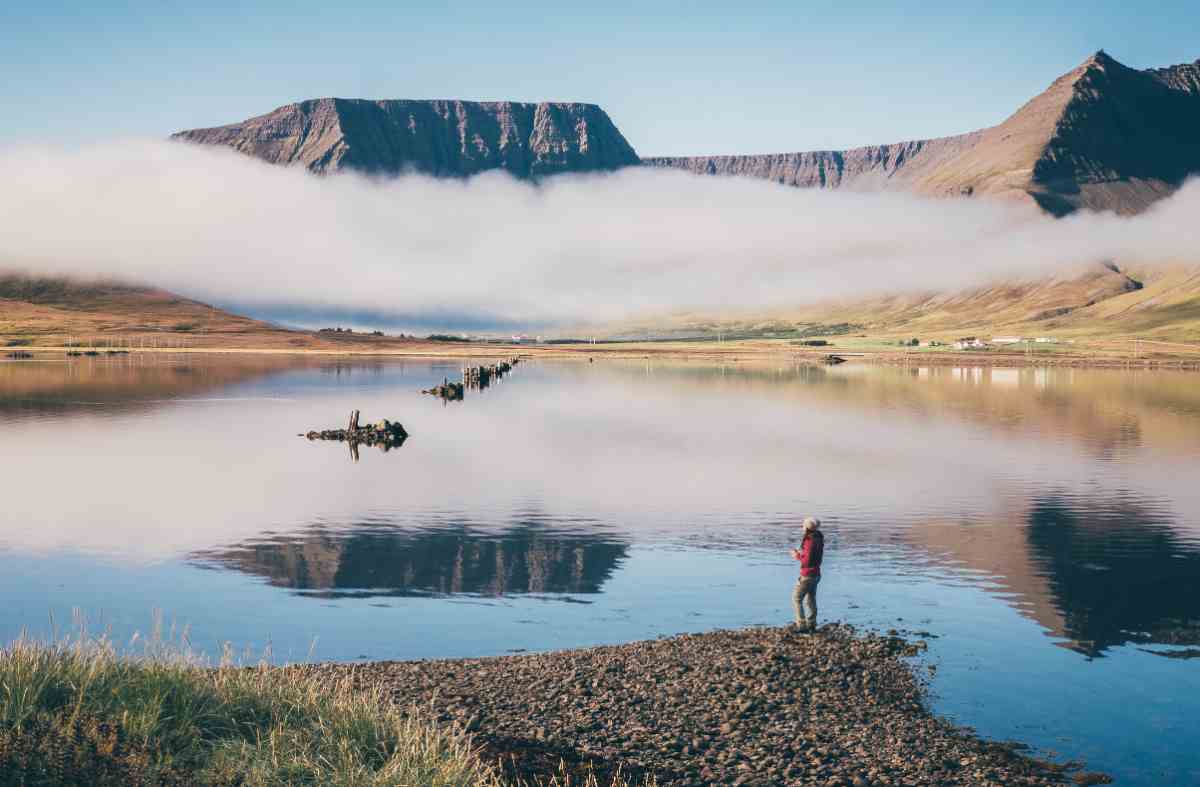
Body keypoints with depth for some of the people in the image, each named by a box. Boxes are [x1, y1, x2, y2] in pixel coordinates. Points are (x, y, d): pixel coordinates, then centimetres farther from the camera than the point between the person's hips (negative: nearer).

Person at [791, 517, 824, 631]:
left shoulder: (810, 542, -23)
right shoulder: (819, 539, 6)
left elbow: (807, 561, -25)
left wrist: (797, 556, -10)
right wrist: (800, 553, 9)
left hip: (807, 576, -9)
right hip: (816, 574, 9)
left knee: (796, 598, -2)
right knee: (811, 599, 17)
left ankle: (801, 625, -4)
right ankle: (811, 625, 22)